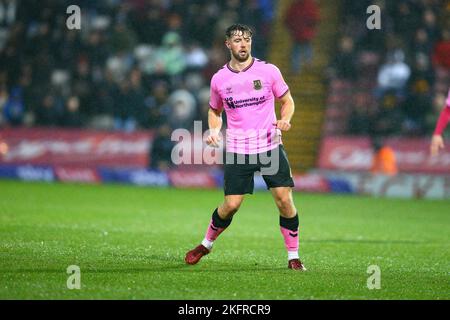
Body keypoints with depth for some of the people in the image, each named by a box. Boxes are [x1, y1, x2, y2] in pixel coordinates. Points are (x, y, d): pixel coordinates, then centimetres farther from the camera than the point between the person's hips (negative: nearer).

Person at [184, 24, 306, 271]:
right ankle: (206, 244, 22)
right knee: (231, 205, -4)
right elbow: (215, 111, 19)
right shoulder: (219, 79, 3)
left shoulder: (269, 71, -1)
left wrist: (285, 120, -11)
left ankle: (293, 257, 3)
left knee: (284, 199, -10)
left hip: (270, 145, 0)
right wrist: (214, 131, -1)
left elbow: (287, 101, 9)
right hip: (237, 149, 0)